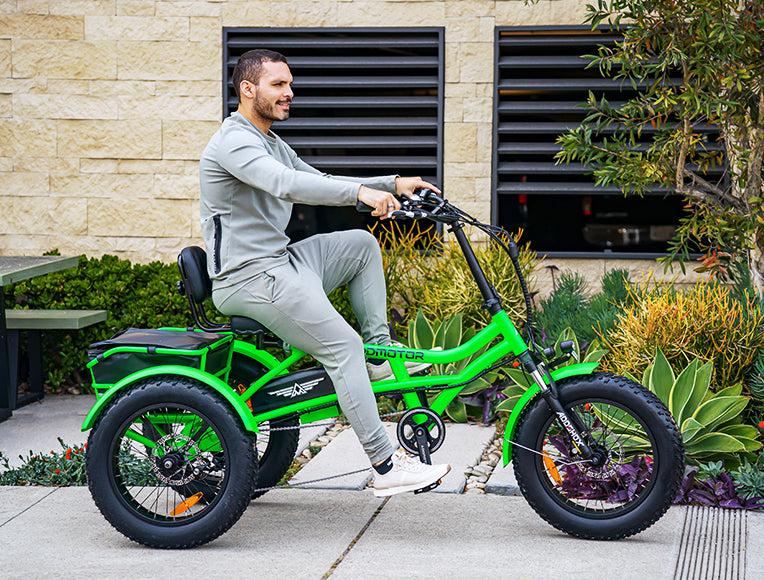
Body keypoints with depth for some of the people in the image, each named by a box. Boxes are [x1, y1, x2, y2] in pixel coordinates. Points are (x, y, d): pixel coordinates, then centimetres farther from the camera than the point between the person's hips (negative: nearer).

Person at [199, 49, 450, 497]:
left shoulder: (270, 143, 19)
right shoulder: (234, 143, -15)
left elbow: (322, 183, 19)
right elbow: (286, 184, -32)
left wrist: (393, 184, 6)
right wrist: (361, 192, -40)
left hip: (280, 261, 10)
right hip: (251, 278, -10)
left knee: (361, 244, 13)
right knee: (343, 345, -17)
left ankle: (381, 355, 11)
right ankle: (386, 467, -17)